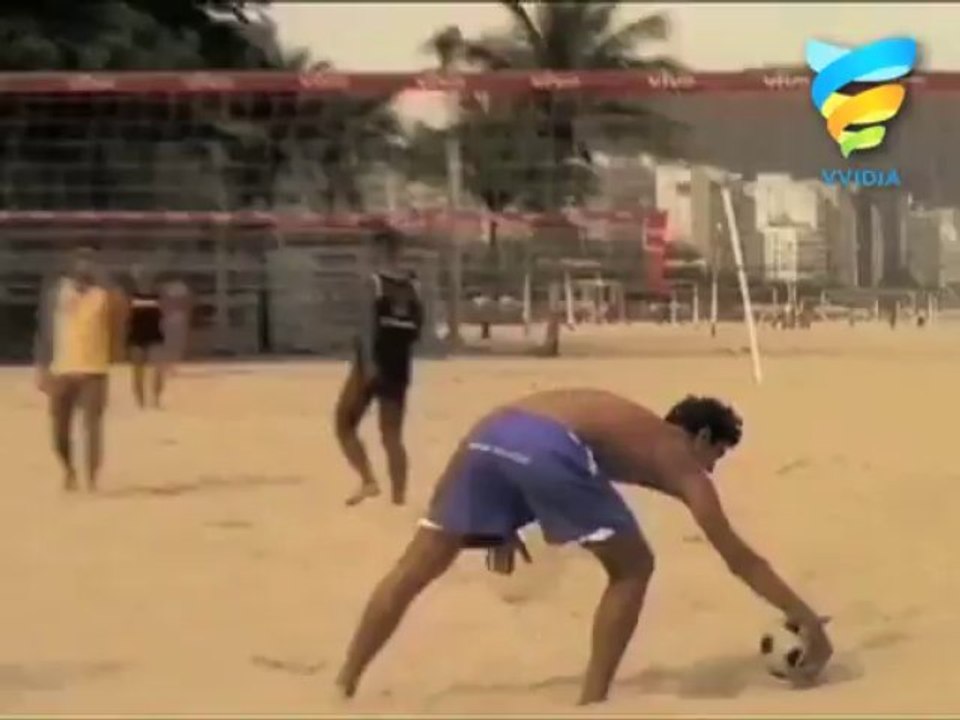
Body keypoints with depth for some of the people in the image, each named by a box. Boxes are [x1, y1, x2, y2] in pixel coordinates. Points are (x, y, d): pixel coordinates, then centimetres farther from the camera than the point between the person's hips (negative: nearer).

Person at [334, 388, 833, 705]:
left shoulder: (634, 428, 39)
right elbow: (739, 559, 19)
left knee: (415, 569, 17)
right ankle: (591, 703, 12)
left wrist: (501, 523, 33)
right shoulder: (681, 463, 21)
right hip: (546, 448, -7)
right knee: (631, 569, 13)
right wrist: (807, 620, 25)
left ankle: (342, 688, 22)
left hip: (489, 433, 7)